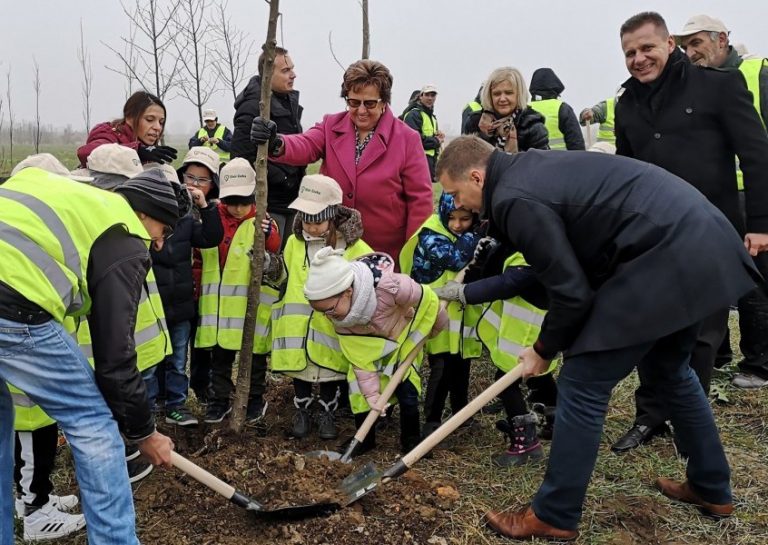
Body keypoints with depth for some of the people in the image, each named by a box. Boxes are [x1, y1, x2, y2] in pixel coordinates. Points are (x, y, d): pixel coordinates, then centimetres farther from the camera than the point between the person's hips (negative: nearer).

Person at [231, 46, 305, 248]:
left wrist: (297, 180, 14)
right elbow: (244, 157, -22)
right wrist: (281, 179, -18)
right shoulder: (254, 105, -15)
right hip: (269, 203, -9)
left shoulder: (289, 100, 14)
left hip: (290, 199, 9)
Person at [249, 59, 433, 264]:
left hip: (387, 254, -3)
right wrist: (275, 144, -38)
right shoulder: (331, 126, 3)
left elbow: (420, 199, -6)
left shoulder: (407, 139, -6)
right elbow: (304, 146, -16)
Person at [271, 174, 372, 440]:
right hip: (297, 326, 3)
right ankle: (303, 410, 34)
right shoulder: (293, 242, 2)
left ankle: (327, 413, 32)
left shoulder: (355, 248, -10)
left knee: (330, 367, 11)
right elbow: (284, 280, 15)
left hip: (333, 327, -2)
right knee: (299, 366, 14)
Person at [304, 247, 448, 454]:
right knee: (358, 382, -5)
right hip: (371, 342, 3)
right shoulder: (339, 317, -27)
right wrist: (372, 392, -21)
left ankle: (411, 440, 15)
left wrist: (439, 326, -6)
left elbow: (428, 300, -24)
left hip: (405, 334, -3)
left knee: (406, 387, -7)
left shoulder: (389, 287, -44)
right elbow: (360, 358, -18)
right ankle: (365, 439, 14)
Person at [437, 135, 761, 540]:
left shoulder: (514, 199, -14)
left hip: (663, 256, -11)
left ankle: (553, 517, 14)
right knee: (668, 370, 28)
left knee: (582, 384, -1)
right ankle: (712, 489, 43)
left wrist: (544, 350, 4)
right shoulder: (529, 169, 17)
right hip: (700, 236, 11)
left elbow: (571, 293, -13)